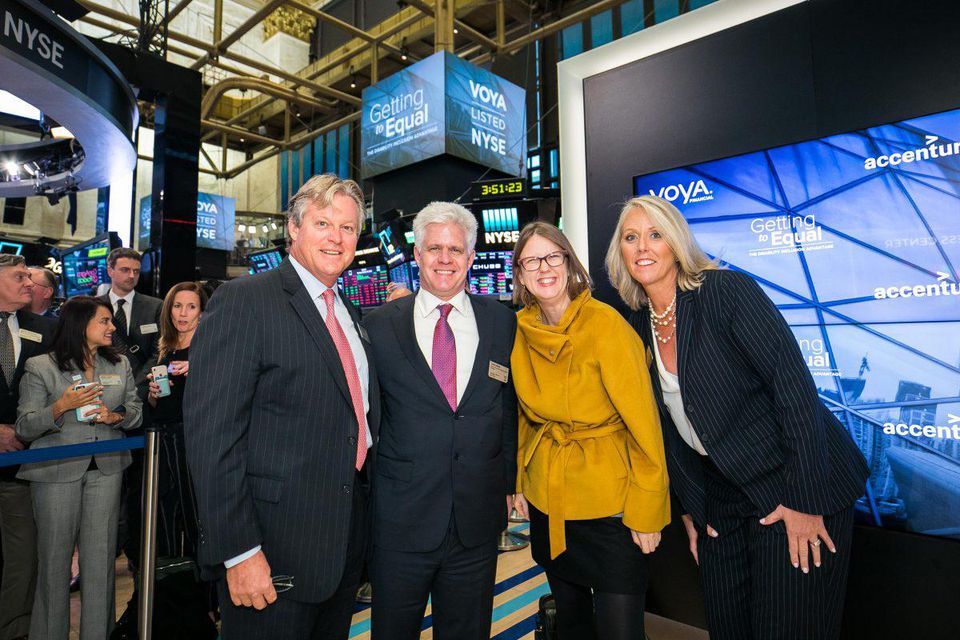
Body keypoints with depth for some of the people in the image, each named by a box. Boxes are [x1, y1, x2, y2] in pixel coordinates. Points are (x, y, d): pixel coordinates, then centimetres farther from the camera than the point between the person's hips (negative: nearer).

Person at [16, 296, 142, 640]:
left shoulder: (120, 364, 7)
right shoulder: (40, 367, -3)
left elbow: (136, 411, 9)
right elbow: (25, 427, -4)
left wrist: (115, 416, -12)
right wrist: (61, 407, -20)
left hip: (106, 469, 3)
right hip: (56, 470, -2)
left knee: (100, 556, 7)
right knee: (54, 555, 7)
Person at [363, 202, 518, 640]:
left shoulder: (502, 323, 2)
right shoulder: (379, 326, -3)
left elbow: (510, 408, 7)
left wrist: (510, 481, 7)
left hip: (478, 521, 2)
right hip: (400, 520, -1)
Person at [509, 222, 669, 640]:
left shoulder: (606, 324, -17)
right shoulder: (521, 330, -1)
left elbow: (643, 420, -15)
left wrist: (646, 510, -13)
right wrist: (520, 481, 10)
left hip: (609, 503, -5)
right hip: (546, 501, 5)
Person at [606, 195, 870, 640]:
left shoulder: (727, 290, -16)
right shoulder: (639, 325, 2)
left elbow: (794, 384, -20)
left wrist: (805, 499, -20)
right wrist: (689, 505, 10)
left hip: (795, 488, -5)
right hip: (721, 494, 6)